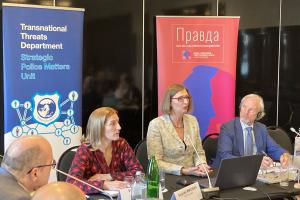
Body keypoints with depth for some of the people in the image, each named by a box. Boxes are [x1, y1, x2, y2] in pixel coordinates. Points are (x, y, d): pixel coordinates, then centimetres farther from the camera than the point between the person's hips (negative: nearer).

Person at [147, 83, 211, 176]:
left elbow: (199, 152, 12)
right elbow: (155, 162, -13)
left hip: (191, 176, 5)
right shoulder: (156, 124, -10)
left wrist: (202, 165, -9)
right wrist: (184, 171, -22)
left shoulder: (192, 121, 7)